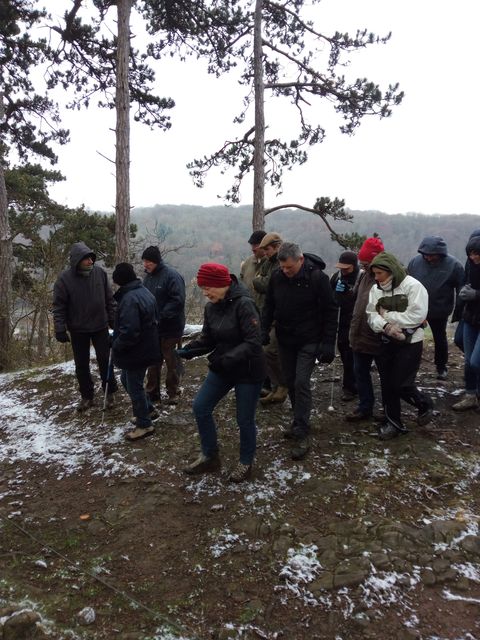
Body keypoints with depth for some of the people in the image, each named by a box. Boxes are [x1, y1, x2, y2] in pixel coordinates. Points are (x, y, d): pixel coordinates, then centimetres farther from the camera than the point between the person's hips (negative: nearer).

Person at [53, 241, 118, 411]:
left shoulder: (100, 273, -7)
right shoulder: (64, 278, -13)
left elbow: (109, 299, 3)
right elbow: (59, 306, -8)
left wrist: (113, 320, 4)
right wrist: (60, 329, -13)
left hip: (100, 327, 1)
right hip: (78, 330, 0)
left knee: (105, 361, 6)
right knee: (81, 365, 10)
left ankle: (110, 393, 22)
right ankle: (87, 396, 25)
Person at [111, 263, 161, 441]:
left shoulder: (129, 299, -25)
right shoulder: (144, 292, 7)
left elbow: (129, 332, -30)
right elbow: (151, 320, 15)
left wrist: (116, 345, -13)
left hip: (135, 352, -10)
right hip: (147, 348, 10)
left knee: (134, 386, 5)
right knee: (127, 380, 25)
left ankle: (144, 425, 19)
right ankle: (148, 410, 35)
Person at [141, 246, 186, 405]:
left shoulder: (171, 275, -14)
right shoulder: (148, 276, 9)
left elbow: (178, 300, -21)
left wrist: (161, 317, -23)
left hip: (170, 328, -7)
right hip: (152, 328, 7)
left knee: (172, 362, 6)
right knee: (153, 362, 14)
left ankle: (172, 393, 19)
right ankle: (152, 392, 25)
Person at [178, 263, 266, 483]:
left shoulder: (244, 304, -23)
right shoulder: (211, 307, 0)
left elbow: (253, 342, -26)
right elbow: (207, 339, 6)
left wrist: (228, 358, -35)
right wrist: (186, 351, -10)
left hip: (248, 371, -7)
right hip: (221, 369, 7)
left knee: (245, 419, 6)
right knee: (200, 407, 6)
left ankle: (246, 462, 32)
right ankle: (210, 457, 26)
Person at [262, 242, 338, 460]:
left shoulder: (317, 277, -16)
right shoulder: (276, 277, -4)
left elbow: (330, 312, -12)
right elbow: (269, 306, 9)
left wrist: (328, 343, -15)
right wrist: (264, 331, -3)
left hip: (308, 341, -5)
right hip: (285, 340, 5)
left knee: (301, 383, -11)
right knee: (291, 382, 12)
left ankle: (302, 434, -4)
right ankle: (299, 423, 29)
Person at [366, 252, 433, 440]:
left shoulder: (413, 286, -13)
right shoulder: (376, 289, 3)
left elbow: (417, 316, -21)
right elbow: (372, 315, -4)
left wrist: (387, 315, -16)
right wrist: (385, 325, -24)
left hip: (410, 343, -5)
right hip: (386, 343, 5)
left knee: (402, 385, -4)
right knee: (387, 384, 9)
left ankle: (425, 404, 27)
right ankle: (392, 422, 26)